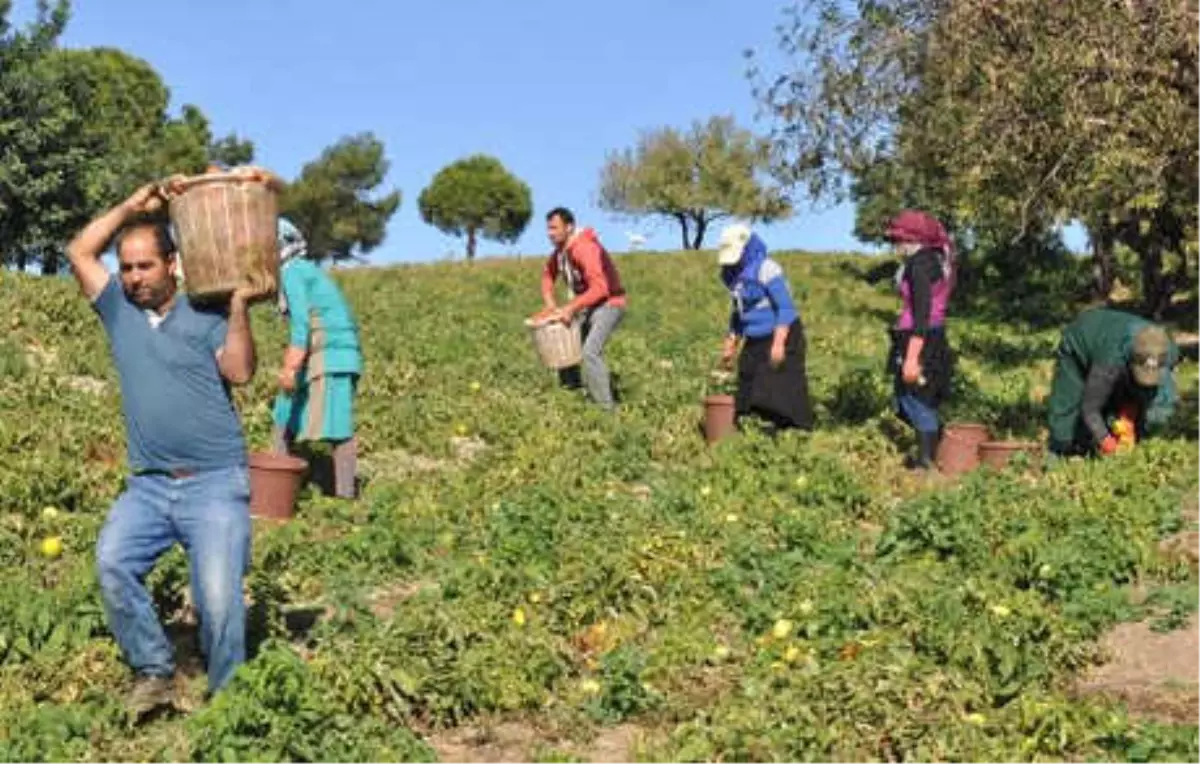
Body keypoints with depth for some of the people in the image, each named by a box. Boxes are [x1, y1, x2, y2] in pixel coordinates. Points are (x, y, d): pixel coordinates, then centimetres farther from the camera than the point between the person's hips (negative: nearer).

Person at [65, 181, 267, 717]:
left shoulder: (206, 316, 2)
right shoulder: (119, 310, 13)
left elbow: (239, 372, -10)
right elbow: (79, 251, 10)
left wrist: (239, 306, -15)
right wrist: (132, 206, 8)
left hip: (216, 483, -3)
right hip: (147, 485, 4)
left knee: (219, 597, -15)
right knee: (112, 562, -21)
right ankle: (153, 672, -5)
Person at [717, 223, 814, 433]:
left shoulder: (766, 269, -15)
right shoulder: (732, 274, 9)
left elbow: (786, 308, -19)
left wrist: (778, 343, -27)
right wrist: (731, 345, 19)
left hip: (782, 338, -8)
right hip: (755, 343, 8)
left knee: (782, 391, -11)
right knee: (747, 395, 6)